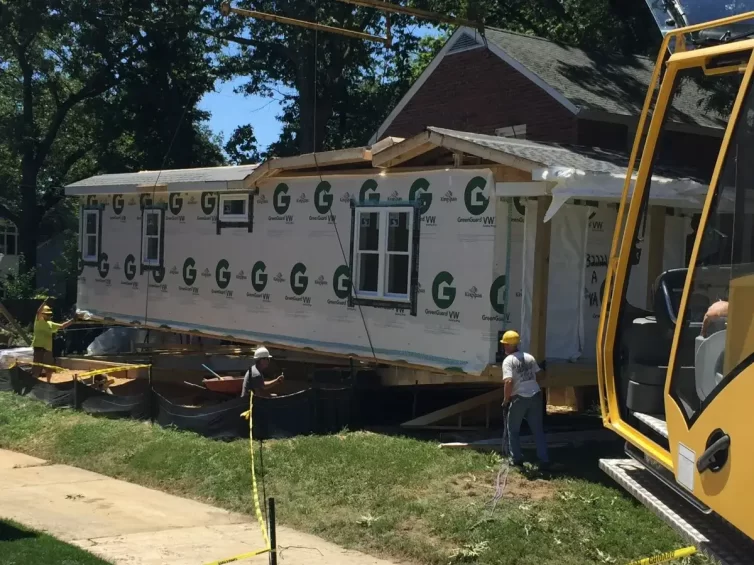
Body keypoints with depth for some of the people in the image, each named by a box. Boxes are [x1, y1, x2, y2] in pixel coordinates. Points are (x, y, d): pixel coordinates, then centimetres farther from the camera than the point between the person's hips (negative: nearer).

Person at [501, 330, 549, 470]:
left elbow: (509, 381, -19)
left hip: (519, 398, -5)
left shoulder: (508, 360, -9)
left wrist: (506, 399, -9)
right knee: (538, 430, 9)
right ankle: (544, 460, 6)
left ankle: (516, 459, 15)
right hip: (535, 396, 5)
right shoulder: (529, 357, 11)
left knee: (513, 429, 13)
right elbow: (537, 375, 14)